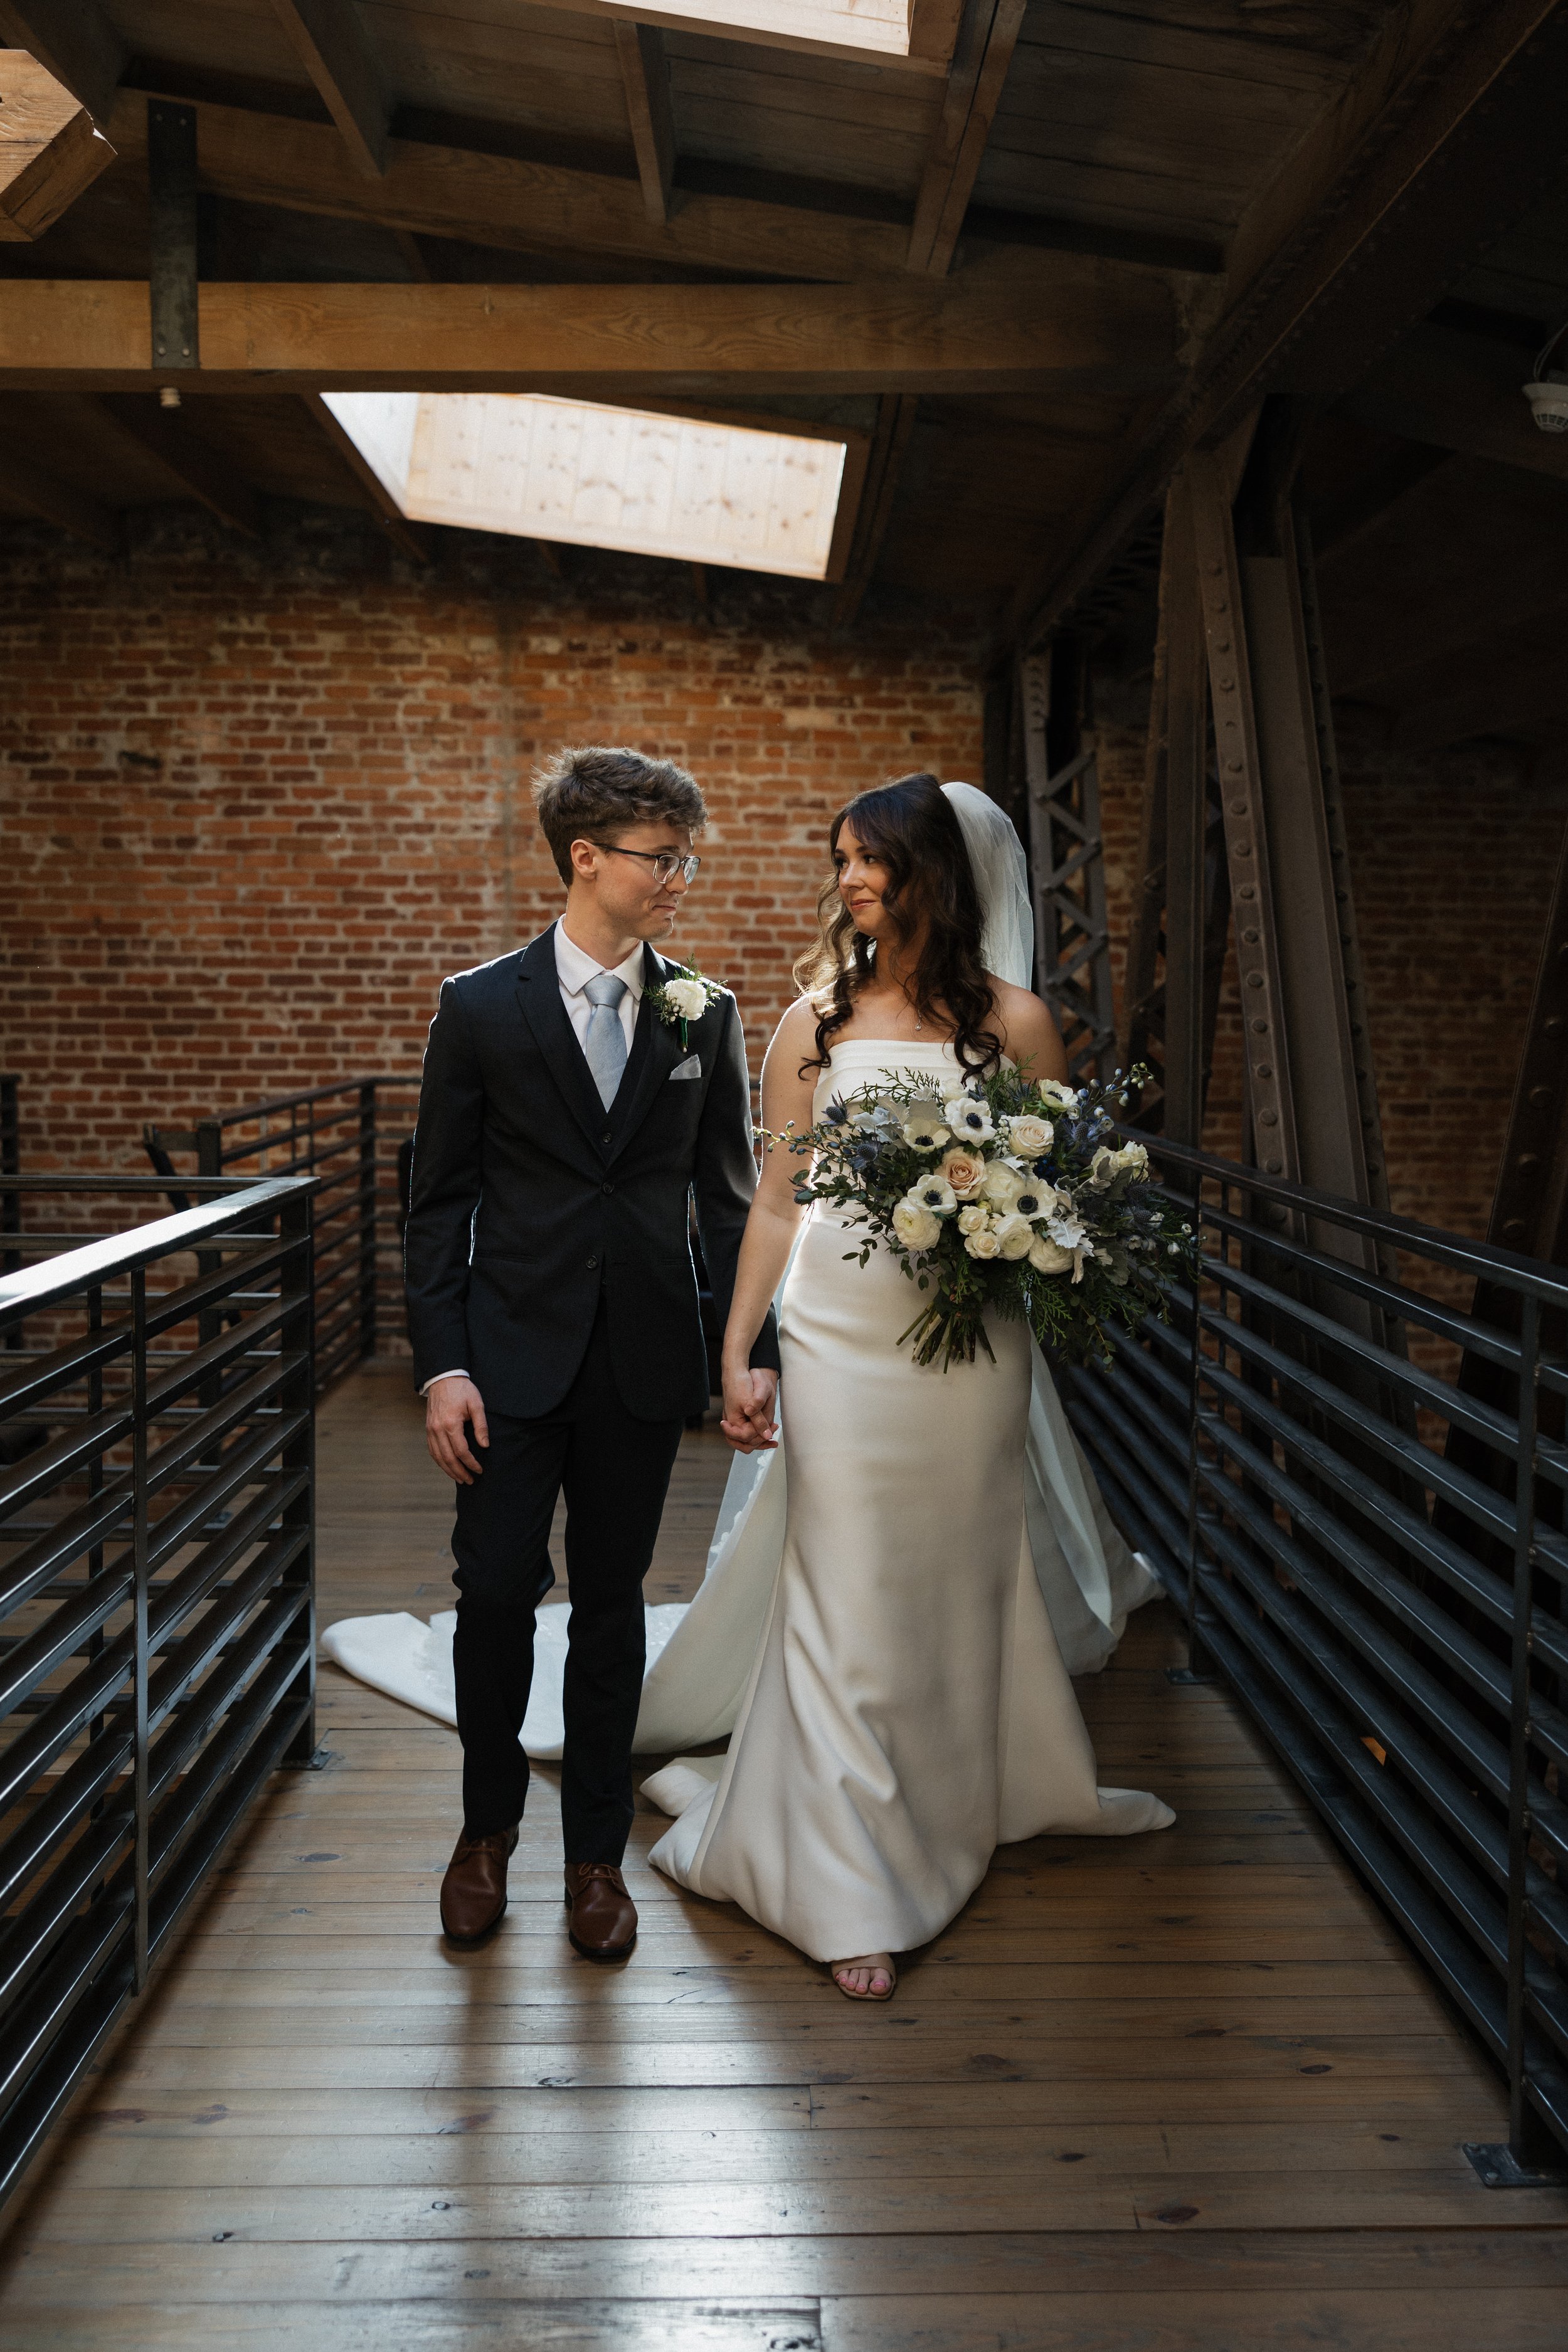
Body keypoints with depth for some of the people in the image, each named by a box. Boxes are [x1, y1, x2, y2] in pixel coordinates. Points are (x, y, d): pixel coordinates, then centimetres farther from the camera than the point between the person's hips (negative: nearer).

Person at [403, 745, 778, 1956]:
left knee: (611, 1604, 10)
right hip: (514, 1356, -1)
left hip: (644, 1361, 2)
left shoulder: (705, 1015, 4)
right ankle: (489, 1826, 28)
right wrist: (442, 1365, -7)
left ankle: (596, 1853, 26)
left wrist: (757, 1349, 2)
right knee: (496, 1594, 2)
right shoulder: (482, 1007, -1)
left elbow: (728, 1197, 7)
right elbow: (440, 1201, 0)